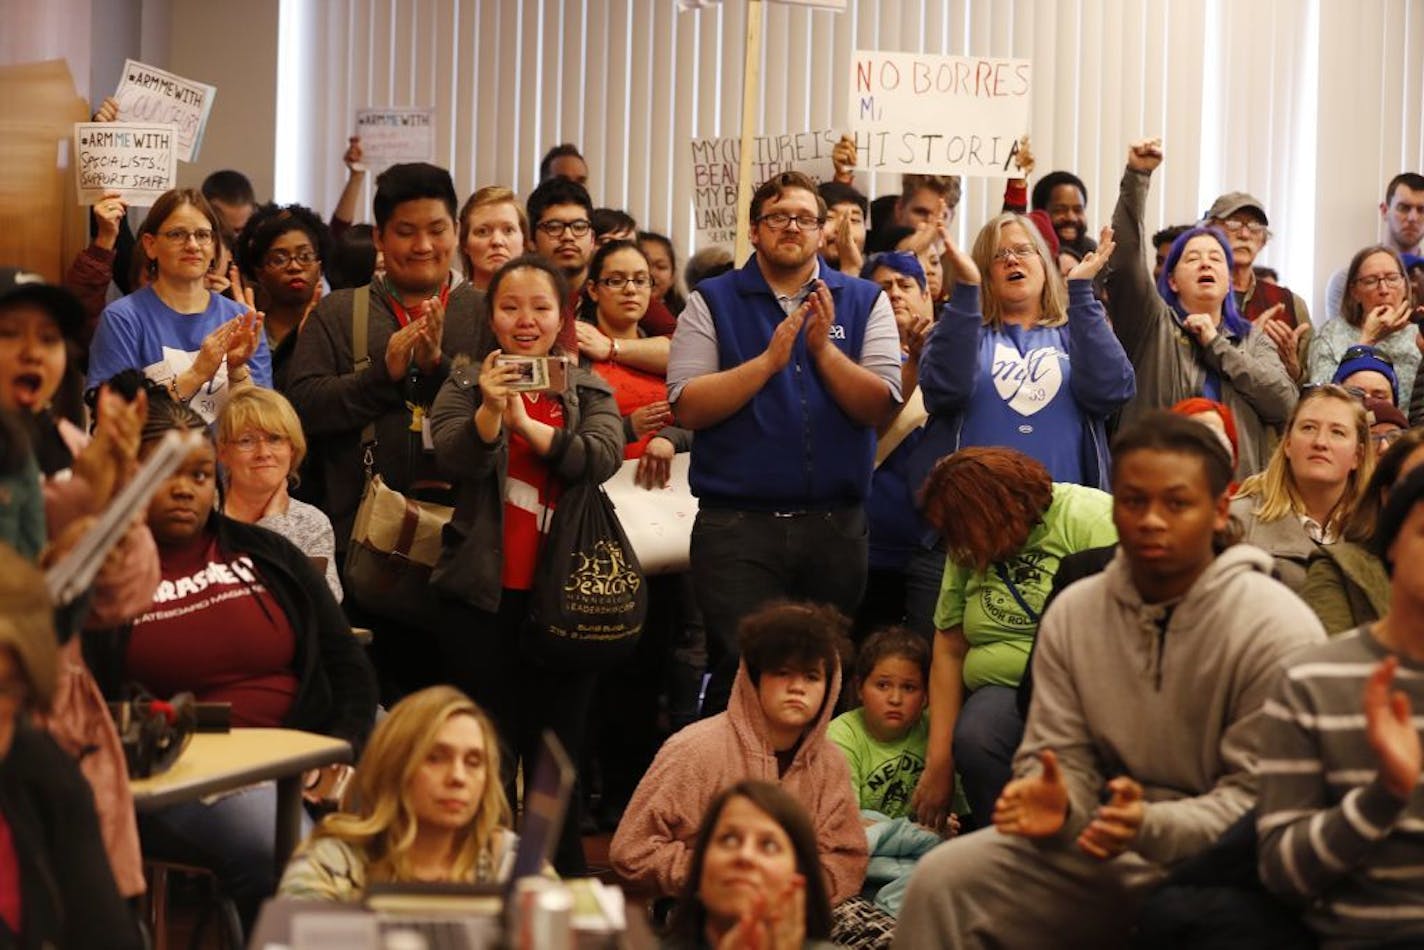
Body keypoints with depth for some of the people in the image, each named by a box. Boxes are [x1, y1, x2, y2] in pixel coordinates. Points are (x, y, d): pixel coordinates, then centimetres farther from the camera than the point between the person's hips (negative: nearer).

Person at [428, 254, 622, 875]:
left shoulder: (588, 392, 9)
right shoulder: (464, 386, 6)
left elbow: (604, 457, -11)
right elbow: (453, 459, -13)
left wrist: (528, 425, -24)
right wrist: (488, 410, -31)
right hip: (484, 593, -1)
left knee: (560, 750, 6)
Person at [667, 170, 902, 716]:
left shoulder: (864, 302, 9)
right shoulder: (712, 302, 5)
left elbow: (880, 406, -2)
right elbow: (687, 407, -6)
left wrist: (824, 349, -15)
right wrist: (769, 360, -14)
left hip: (835, 524, 2)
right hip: (737, 526, -2)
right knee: (740, 678, -7)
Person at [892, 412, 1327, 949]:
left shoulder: (1279, 631, -13)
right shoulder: (1072, 614, 4)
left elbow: (1262, 797, -15)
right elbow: (1059, 754, 5)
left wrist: (1153, 828, -31)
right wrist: (1055, 805, -20)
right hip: (1101, 849, 5)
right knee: (943, 880, -12)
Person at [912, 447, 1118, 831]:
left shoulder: (1088, 518, -7)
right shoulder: (967, 551, 12)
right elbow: (949, 651, 12)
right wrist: (938, 763, 6)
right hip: (1006, 691, 5)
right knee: (975, 735, -28)